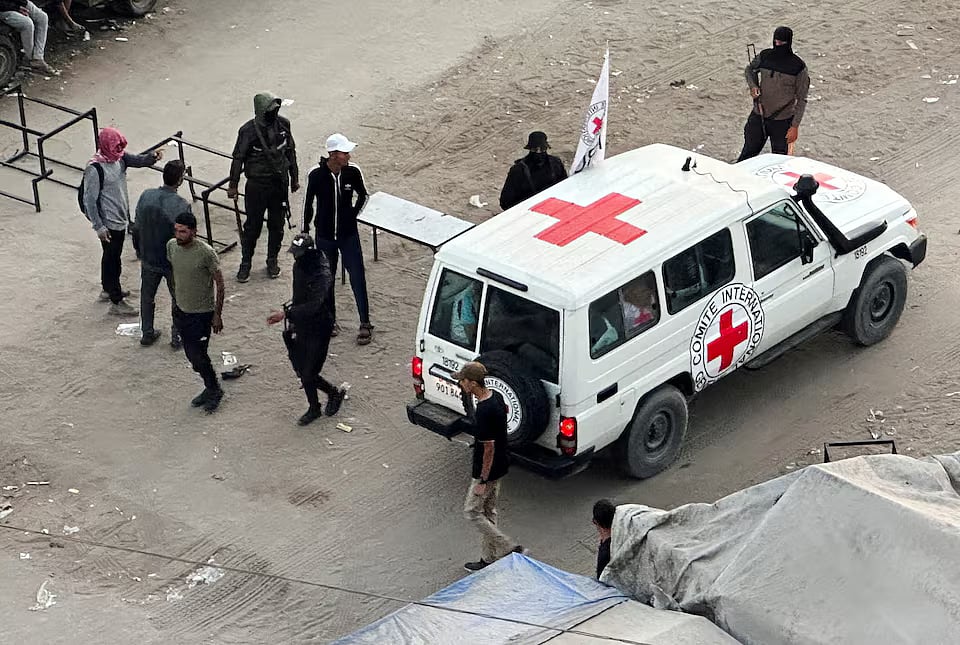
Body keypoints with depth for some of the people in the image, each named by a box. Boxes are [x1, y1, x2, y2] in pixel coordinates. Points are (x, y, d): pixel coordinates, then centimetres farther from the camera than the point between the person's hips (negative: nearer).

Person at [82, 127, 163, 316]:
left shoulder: (119, 158, -2)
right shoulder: (95, 169, -25)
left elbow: (138, 160, -6)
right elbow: (90, 200, -22)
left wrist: (152, 157, -30)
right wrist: (99, 227, -21)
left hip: (121, 219, 8)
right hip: (109, 223, -8)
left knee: (112, 256, 24)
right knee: (112, 260, 1)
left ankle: (108, 290, 41)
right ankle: (116, 302, 10)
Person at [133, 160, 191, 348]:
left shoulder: (146, 196, -12)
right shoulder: (181, 205, -26)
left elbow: (137, 227, -2)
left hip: (149, 259, 4)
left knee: (147, 297, 23)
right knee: (178, 299, 18)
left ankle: (147, 334, 34)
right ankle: (177, 336, 28)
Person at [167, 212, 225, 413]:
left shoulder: (206, 253, -24)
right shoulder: (171, 246, -6)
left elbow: (219, 283, -14)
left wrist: (217, 314, -11)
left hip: (201, 313, -6)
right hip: (181, 310, 6)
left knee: (198, 356, -1)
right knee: (191, 354, 15)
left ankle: (214, 390, 22)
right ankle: (210, 388, 34)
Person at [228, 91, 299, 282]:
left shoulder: (283, 124, -5)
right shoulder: (248, 130, -17)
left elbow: (290, 152, 8)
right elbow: (238, 158, -8)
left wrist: (294, 178, 14)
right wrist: (233, 185, -2)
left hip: (280, 183, 3)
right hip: (257, 185, -3)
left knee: (277, 225, 13)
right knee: (253, 226, 5)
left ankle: (272, 260, 30)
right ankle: (245, 263, 20)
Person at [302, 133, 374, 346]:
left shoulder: (353, 172, -13)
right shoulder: (316, 175, -17)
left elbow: (363, 195, 8)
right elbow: (308, 203, -3)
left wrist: (353, 215, 3)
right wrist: (305, 231, 3)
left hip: (349, 235, 0)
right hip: (325, 236, 0)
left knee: (358, 278, 0)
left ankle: (365, 323, 9)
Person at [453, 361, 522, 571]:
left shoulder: (484, 412, -31)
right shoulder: (496, 397, -2)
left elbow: (489, 447, -27)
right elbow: (505, 410, 20)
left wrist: (482, 481, -20)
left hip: (487, 471, -9)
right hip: (500, 466, 9)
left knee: (472, 512, 5)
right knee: (488, 511, 19)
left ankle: (512, 549, 4)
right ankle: (489, 558, 29)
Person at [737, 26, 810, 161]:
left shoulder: (798, 66, -10)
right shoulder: (764, 56, -2)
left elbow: (801, 99, -6)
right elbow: (749, 70, 20)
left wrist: (795, 126, -10)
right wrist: (753, 86, -2)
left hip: (782, 121, -3)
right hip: (758, 116, 3)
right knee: (748, 153, 13)